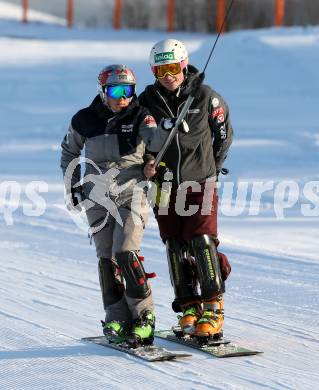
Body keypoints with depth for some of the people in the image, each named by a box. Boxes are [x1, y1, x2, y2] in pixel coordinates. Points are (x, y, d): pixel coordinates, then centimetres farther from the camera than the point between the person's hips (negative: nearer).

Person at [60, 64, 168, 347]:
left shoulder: (140, 118, -5)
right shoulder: (84, 121, 2)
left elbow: (158, 140, -21)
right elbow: (69, 151, 18)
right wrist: (71, 185, 13)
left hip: (132, 194, -3)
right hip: (97, 198, 3)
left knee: (126, 254, -16)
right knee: (107, 260, 1)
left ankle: (144, 316, -5)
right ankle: (117, 320, 11)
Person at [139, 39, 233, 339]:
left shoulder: (205, 97, -5)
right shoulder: (148, 100, 0)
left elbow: (224, 133, 10)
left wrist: (213, 168, 11)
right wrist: (148, 163, -5)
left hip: (200, 182, -3)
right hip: (165, 184, 3)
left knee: (202, 241, -12)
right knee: (175, 247, 4)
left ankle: (213, 307, -6)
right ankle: (188, 306, 13)